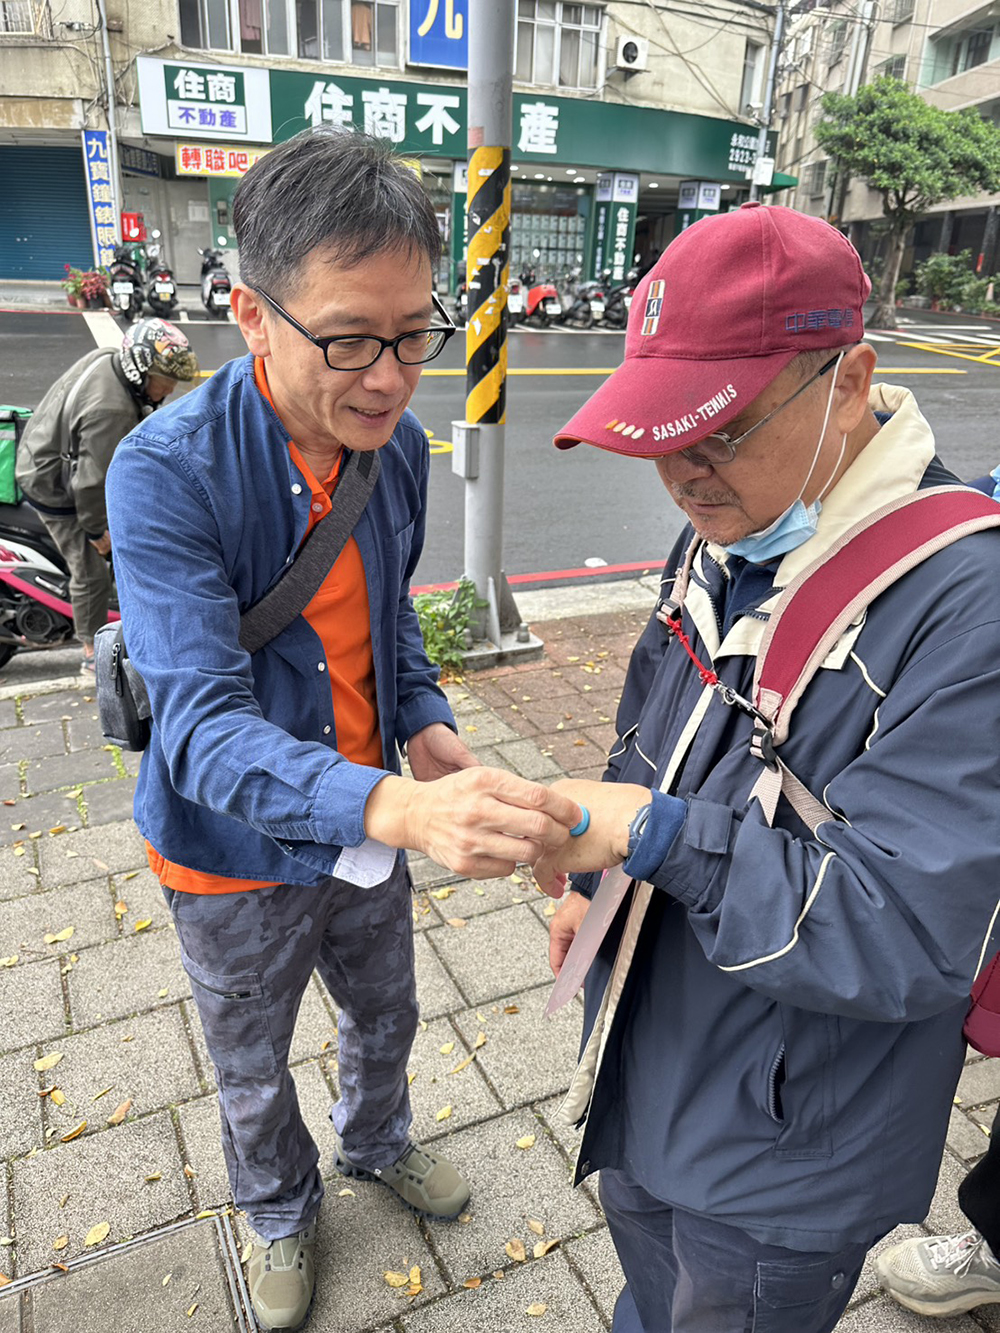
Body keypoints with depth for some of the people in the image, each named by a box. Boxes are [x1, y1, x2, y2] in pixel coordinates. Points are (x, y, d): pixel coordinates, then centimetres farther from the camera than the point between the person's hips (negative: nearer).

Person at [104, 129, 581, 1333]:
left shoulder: (400, 445, -10)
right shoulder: (167, 472, -29)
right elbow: (203, 725, -36)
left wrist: (425, 723, -11)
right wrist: (393, 806, -52)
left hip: (368, 823, 5)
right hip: (236, 853, -4)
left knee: (385, 1018, 29)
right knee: (254, 1074, 23)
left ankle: (377, 1142, 63)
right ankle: (282, 1212, 57)